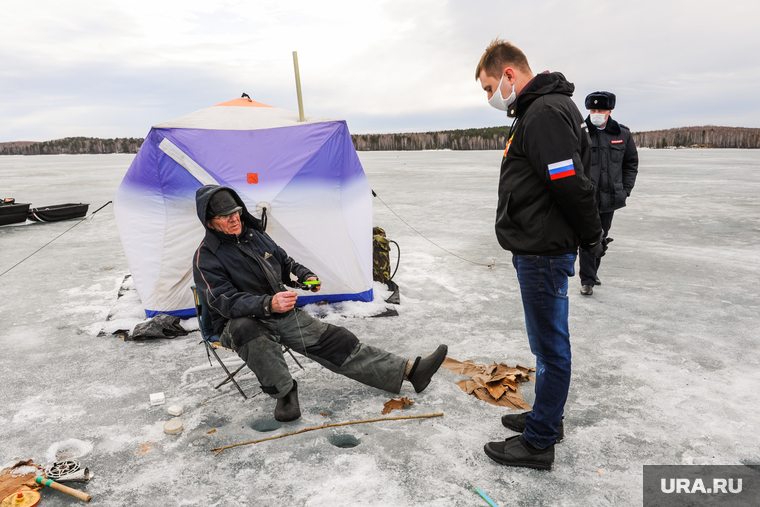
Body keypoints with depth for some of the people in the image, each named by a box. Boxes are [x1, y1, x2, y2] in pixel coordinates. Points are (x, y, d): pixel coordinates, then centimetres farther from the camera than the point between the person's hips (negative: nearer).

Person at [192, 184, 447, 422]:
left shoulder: (257, 235, 8)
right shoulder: (206, 258, -12)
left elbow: (287, 264, 19)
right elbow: (226, 301, -23)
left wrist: (306, 277, -3)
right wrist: (268, 304, -39)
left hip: (283, 314, 5)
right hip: (240, 323, -5)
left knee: (332, 340, -7)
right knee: (245, 329, -42)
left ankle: (408, 371, -11)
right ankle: (283, 391, -21)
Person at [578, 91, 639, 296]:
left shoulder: (622, 135, 4)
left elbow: (631, 162, 15)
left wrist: (626, 188, 6)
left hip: (610, 198, 4)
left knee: (602, 237, 15)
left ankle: (592, 271, 34)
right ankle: (587, 280, 6)